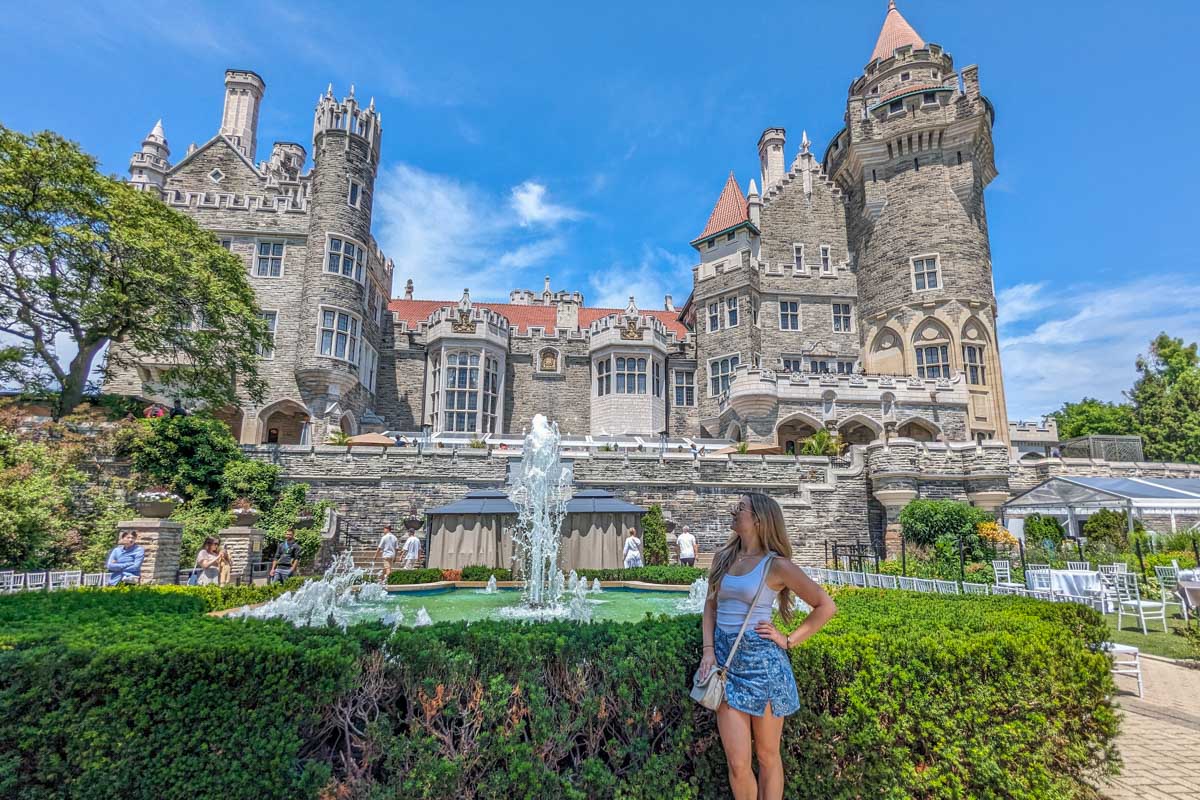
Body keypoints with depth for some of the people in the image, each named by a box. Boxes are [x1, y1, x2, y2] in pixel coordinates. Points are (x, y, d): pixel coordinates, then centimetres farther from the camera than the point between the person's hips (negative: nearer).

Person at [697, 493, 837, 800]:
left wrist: (788, 640, -5)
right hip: (725, 661, 4)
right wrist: (708, 650, 0)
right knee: (737, 763, 5)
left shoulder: (776, 564, -8)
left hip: (763, 663, -4)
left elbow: (826, 606, -2)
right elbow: (710, 607, 13)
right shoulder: (723, 557, 6)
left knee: (767, 757, 11)